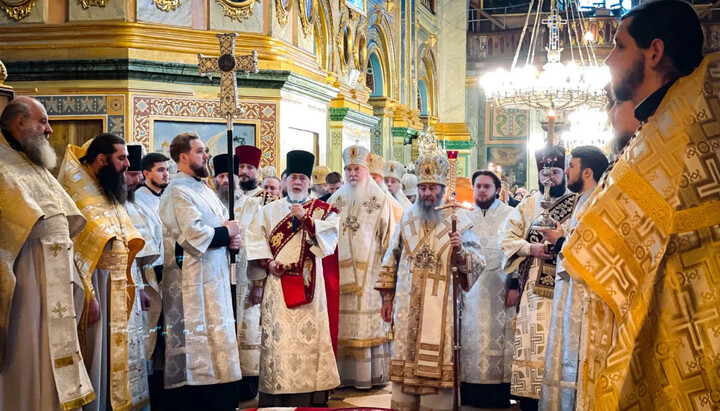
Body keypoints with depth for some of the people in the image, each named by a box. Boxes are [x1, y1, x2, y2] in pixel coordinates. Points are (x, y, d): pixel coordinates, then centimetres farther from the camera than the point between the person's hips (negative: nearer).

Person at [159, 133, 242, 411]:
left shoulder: (203, 189, 17)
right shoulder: (178, 191, -13)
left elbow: (225, 223, 18)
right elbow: (195, 235, -24)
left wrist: (231, 238, -4)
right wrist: (227, 233, -9)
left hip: (214, 276, 9)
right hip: (193, 279, -9)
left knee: (214, 338, 12)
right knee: (197, 342, -6)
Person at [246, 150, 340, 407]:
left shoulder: (321, 210, 10)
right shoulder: (270, 210, 14)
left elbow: (328, 237, -6)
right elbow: (256, 241, 7)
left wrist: (305, 219, -15)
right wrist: (267, 263, -8)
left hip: (308, 285, -1)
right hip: (278, 284, 1)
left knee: (308, 334, -4)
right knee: (278, 336, -3)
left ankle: (311, 398, 1)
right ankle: (276, 398, 1)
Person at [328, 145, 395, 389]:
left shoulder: (379, 200, 3)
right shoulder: (336, 199, 12)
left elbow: (388, 237, 0)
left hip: (369, 271, -3)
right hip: (340, 270, 3)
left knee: (367, 320, -4)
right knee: (342, 319, 1)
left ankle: (369, 373, 2)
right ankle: (343, 372, 6)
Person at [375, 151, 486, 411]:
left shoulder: (458, 221, -1)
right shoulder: (407, 219, 10)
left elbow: (478, 264, -5)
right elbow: (391, 260, 14)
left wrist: (460, 250, -25)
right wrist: (387, 297, 11)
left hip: (440, 306, -3)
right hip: (408, 304, 3)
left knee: (436, 360, -2)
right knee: (405, 359, 6)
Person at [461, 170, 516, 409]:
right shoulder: (466, 218, 14)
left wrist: (515, 285, -12)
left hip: (500, 290, -3)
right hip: (472, 290, 4)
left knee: (500, 339, -4)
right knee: (473, 341, 2)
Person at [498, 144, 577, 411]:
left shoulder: (577, 205, 6)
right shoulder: (527, 206, 14)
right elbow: (507, 238, 7)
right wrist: (530, 248, -9)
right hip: (533, 288, 2)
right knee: (531, 342, -1)